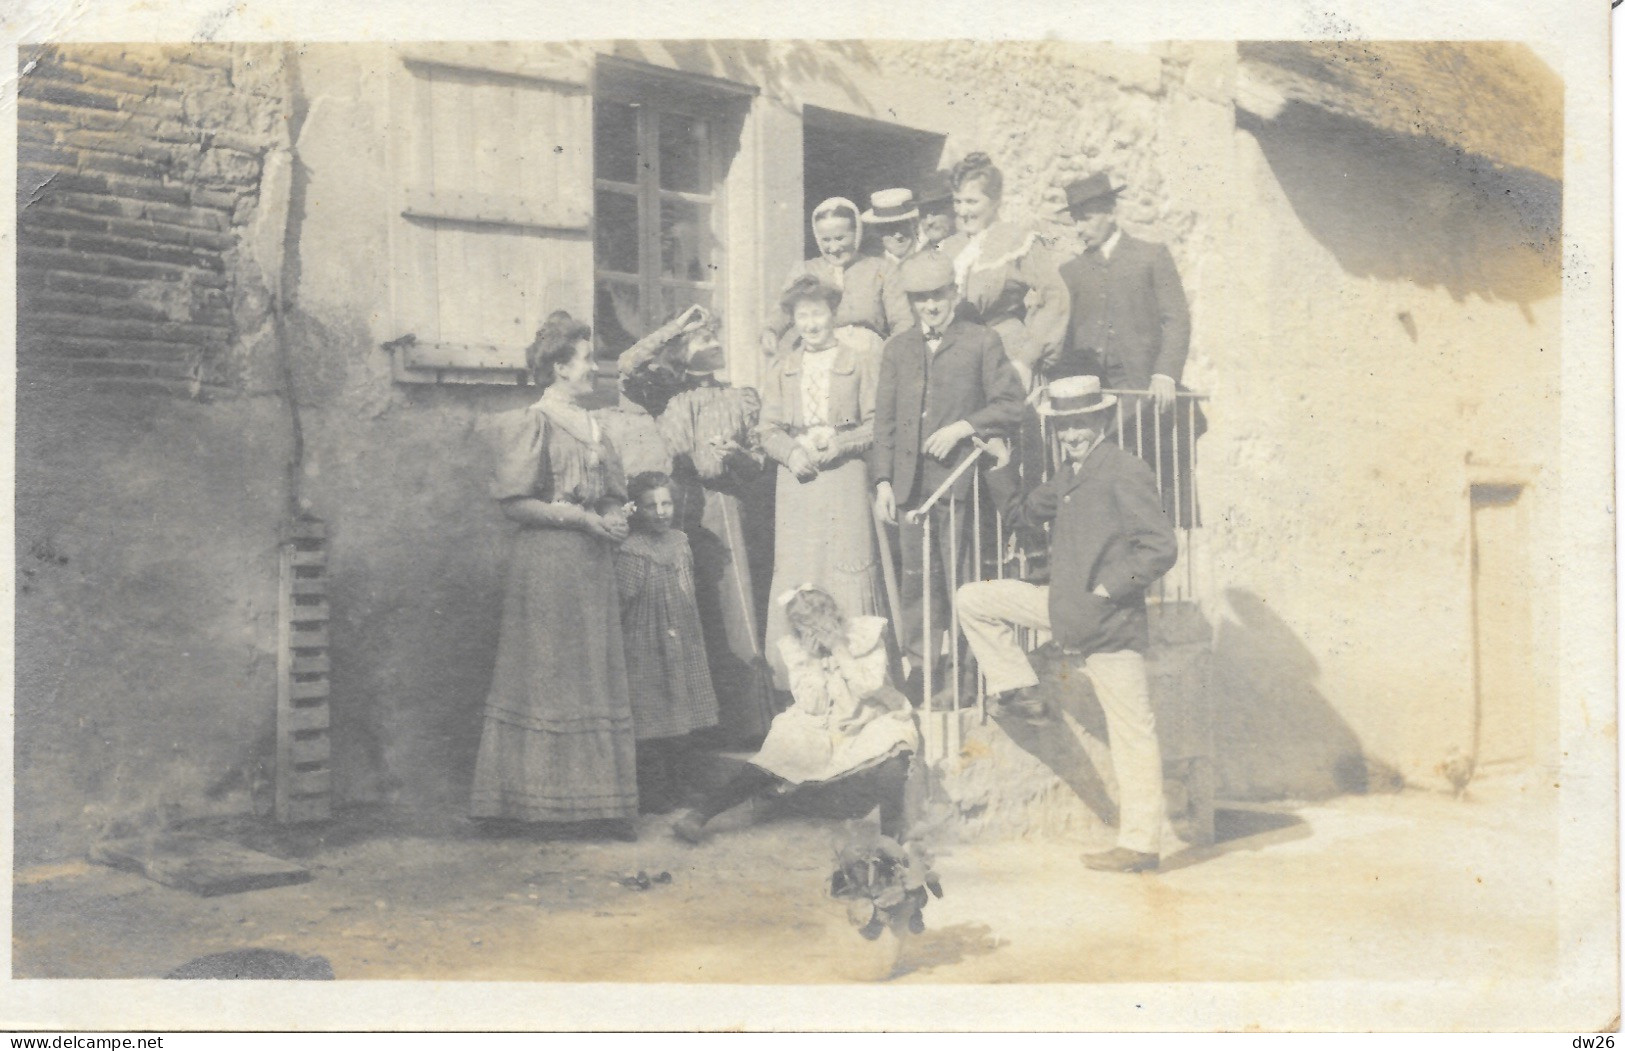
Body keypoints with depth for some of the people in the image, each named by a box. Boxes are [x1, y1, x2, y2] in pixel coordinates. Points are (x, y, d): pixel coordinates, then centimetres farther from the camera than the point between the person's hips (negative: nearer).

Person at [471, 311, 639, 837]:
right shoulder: (532, 424, -6)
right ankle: (542, 799, 7)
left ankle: (599, 799, 11)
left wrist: (615, 519, 0)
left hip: (594, 565, 7)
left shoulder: (594, 425, 16)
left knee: (598, 676, 6)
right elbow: (515, 502, -12)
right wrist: (581, 517, -15)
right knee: (547, 679, -2)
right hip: (547, 562, -7)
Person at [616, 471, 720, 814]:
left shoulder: (681, 541, 9)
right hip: (647, 653, -7)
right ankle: (652, 795, 6)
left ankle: (678, 786, 26)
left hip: (682, 650, 7)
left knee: (680, 725, 14)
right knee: (651, 725, -3)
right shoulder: (631, 553, -14)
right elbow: (618, 605, -15)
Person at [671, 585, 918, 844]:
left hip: (869, 722, -2)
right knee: (769, 766, -17)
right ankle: (698, 815, -15)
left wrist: (840, 649, -24)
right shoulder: (795, 648, -5)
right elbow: (812, 705, -10)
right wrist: (813, 659, -19)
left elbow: (868, 689, -20)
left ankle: (891, 836, -19)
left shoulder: (866, 635, -11)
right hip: (820, 729, 2)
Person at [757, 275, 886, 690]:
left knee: (849, 573, -4)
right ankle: (792, 676, 8)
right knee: (795, 577, 2)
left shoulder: (858, 360, 3)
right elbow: (769, 430, 10)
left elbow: (876, 424, -1)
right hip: (797, 484, 3)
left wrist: (836, 444, -14)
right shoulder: (782, 368, 13)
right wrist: (793, 452, -10)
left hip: (845, 480, -3)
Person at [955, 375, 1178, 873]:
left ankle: (1140, 844, 7)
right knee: (973, 599, 9)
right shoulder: (1068, 474, 13)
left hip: (1109, 621, -8)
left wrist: (1108, 588, -16)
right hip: (1064, 608, 8)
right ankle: (1020, 693, 14)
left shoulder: (1126, 471, -12)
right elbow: (1023, 514, 26)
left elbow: (1160, 548, -16)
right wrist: (999, 467, 16)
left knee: (1133, 733, -1)